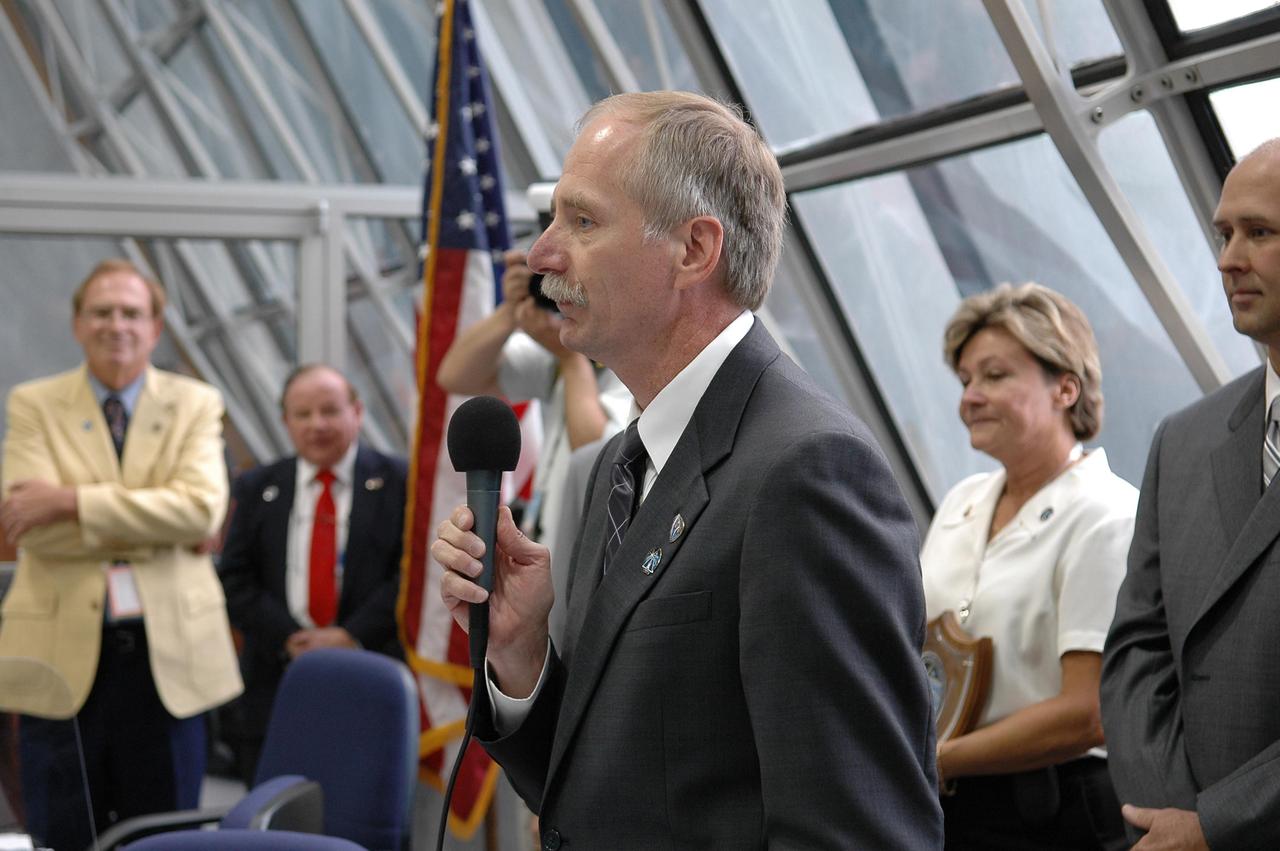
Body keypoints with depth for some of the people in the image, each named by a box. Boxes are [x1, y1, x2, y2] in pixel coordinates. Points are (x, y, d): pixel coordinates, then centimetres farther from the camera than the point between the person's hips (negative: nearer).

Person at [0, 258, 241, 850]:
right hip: (64, 652, 0)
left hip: (168, 649, 1)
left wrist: (71, 501, -16)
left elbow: (202, 507, -12)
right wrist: (159, 527, -13)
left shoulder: (195, 403, 6)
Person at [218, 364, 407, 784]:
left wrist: (353, 635, -13)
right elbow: (235, 580, 6)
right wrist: (289, 637, -9)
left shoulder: (400, 483, 4)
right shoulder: (255, 489, 13)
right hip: (277, 680, 2)